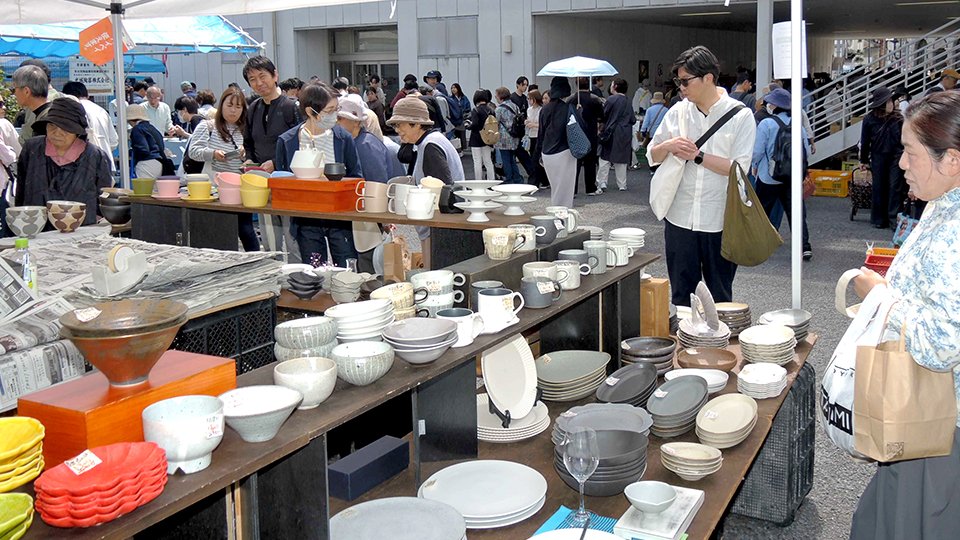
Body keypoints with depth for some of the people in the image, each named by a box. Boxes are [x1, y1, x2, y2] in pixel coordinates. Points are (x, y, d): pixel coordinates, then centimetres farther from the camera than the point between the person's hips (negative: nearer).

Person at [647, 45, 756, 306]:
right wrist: (668, 146, -11)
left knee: (720, 297, 12)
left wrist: (698, 156, -14)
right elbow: (652, 156, 10)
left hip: (720, 221, -3)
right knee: (681, 295, 13)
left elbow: (739, 168, -14)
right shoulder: (678, 111, 5)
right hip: (680, 218, 3)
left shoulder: (740, 116, -6)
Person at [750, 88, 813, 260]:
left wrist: (755, 166, 7)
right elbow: (805, 150, 4)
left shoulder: (766, 124, -13)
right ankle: (805, 247, 1)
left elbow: (757, 151, -12)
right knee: (796, 211, 6)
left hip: (768, 177, -4)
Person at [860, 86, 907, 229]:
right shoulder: (869, 119, -6)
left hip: (896, 156, 0)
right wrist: (864, 160, 7)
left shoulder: (897, 117, -2)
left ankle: (894, 218, 0)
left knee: (895, 186, -3)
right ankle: (879, 219, 16)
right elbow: (865, 141, 2)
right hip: (878, 157, 0)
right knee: (879, 188, 7)